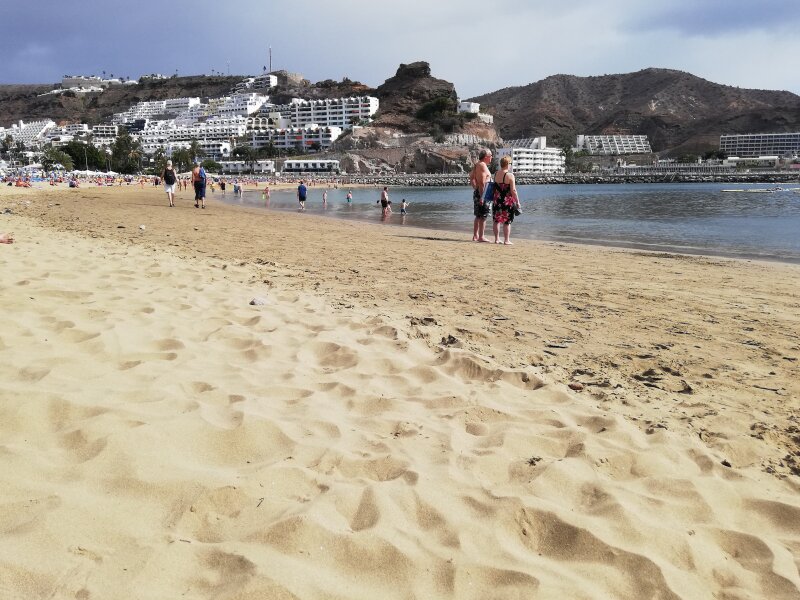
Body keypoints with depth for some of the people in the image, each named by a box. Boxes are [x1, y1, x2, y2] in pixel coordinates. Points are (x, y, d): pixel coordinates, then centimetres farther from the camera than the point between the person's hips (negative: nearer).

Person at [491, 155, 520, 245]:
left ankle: (497, 239, 17)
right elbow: (513, 190, -14)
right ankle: (506, 240, 5)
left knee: (496, 220, 13)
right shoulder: (510, 175, -13)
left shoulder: (496, 174, 2)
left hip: (497, 200, 5)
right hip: (507, 201, -5)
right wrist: (517, 201, -6)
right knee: (507, 221, 3)